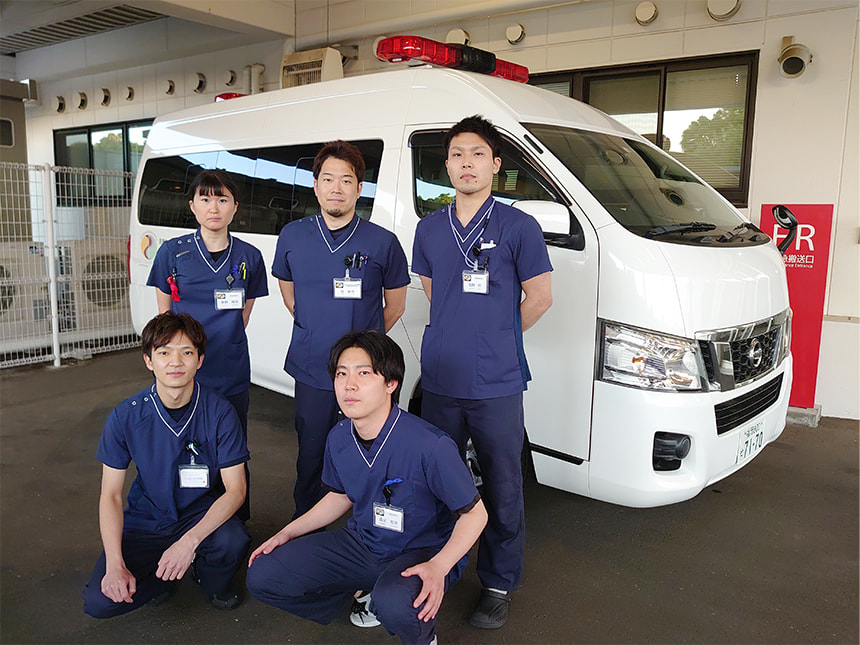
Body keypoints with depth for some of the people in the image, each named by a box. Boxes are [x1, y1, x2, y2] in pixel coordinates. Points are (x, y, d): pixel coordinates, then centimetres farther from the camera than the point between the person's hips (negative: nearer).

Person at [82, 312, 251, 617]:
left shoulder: (220, 411, -17)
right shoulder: (125, 416, -13)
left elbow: (235, 488, -17)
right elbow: (110, 494, -8)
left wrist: (189, 541, -31)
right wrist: (115, 565, -20)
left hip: (201, 514, -1)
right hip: (145, 522, 1)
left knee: (234, 541, -32)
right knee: (99, 601, -20)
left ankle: (213, 581, 4)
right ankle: (163, 573, 12)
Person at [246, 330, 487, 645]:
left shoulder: (430, 445, -27)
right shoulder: (339, 439, -7)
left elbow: (474, 512, -16)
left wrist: (438, 566, -30)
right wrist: (287, 533, 8)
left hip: (422, 551, -6)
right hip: (362, 542, 6)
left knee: (395, 607, -39)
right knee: (262, 577, -3)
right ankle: (373, 593, 14)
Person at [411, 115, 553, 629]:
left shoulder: (518, 227, -5)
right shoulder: (429, 229, 8)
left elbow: (540, 297, 0)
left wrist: (498, 338, 7)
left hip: (497, 385, -3)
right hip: (439, 381, 4)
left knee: (502, 490, 7)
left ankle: (500, 585, 24)